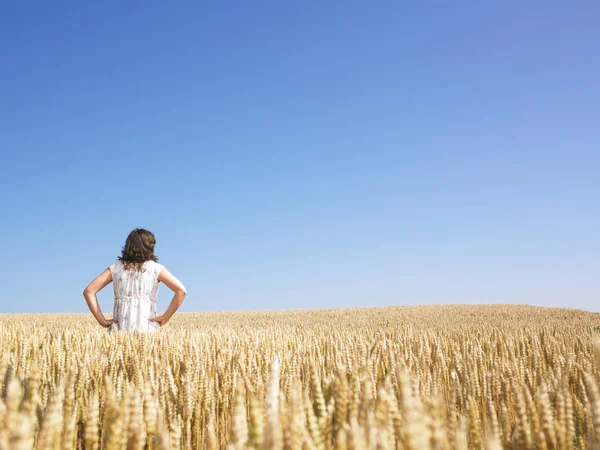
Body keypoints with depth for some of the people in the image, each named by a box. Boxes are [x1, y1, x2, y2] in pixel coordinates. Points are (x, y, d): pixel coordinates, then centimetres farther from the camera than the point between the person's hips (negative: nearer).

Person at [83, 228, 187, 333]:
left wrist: (102, 320, 5)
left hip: (119, 329, 2)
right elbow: (181, 290, -5)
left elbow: (88, 291, 5)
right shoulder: (155, 268, 5)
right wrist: (165, 318, 0)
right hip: (146, 330, -2)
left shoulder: (115, 268, 10)